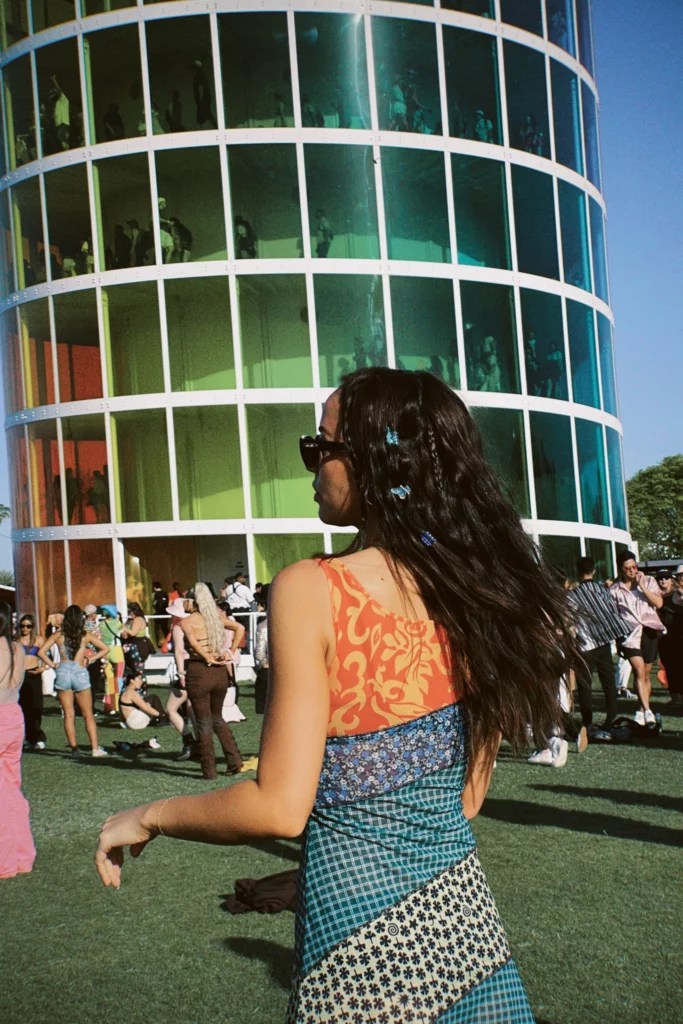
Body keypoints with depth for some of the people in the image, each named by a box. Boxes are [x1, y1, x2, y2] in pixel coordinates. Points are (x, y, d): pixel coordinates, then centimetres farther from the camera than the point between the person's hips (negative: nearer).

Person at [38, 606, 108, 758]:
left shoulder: (58, 635, 5)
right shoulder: (85, 636, 6)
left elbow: (41, 652, 0)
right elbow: (105, 648, 8)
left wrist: (53, 665, 6)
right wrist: (90, 658, 7)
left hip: (63, 672, 0)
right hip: (80, 672, 0)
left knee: (68, 714, 6)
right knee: (88, 715, 6)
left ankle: (74, 748, 4)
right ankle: (96, 748, 1)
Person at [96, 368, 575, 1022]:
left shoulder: (312, 589, -16)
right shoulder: (473, 588, 1)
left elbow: (281, 807, -18)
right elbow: (468, 796, 8)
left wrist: (151, 815, -1)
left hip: (361, 939, -5)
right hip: (463, 915, 5)